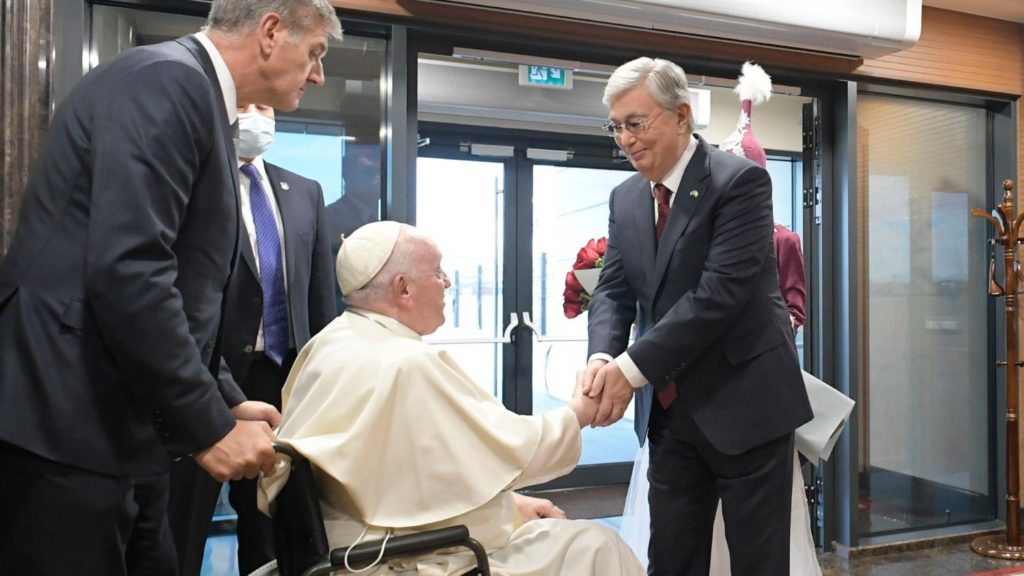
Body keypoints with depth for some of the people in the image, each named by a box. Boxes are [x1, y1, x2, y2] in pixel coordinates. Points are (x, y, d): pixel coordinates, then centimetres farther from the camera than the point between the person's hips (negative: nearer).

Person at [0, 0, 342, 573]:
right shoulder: (168, 79, -14)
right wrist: (209, 423, -19)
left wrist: (227, 400, 15)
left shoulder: (196, 95, 15)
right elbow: (126, 271, -25)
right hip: (66, 425, -9)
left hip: (118, 425, 9)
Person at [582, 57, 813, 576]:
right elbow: (613, 291, 4)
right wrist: (602, 356, -16)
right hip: (669, 410, 6)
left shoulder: (740, 180, -13)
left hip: (743, 402, -5)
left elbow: (719, 294, -22)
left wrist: (632, 368, -24)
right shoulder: (625, 198, 8)